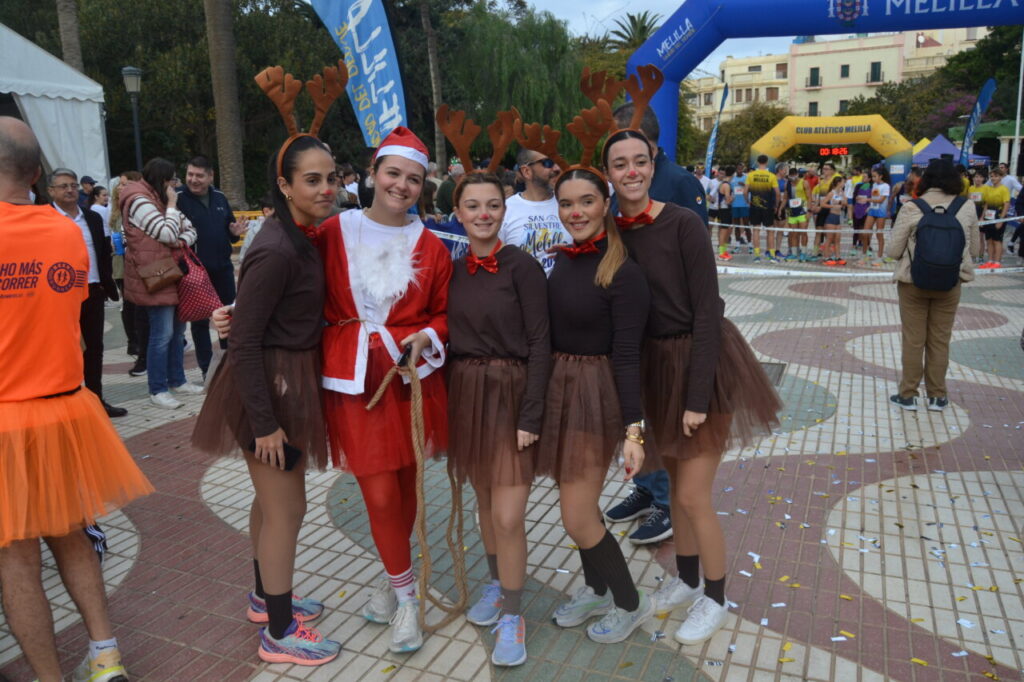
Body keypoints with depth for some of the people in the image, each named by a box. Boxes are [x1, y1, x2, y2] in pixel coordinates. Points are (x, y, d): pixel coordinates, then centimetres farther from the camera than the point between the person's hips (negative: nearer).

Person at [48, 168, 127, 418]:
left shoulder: (93, 218, 12)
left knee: (94, 349, 11)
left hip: (93, 293, 5)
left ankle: (97, 399, 22)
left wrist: (108, 285, 10)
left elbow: (104, 254, 15)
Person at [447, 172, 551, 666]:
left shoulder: (522, 266, -11)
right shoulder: (453, 270, 5)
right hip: (464, 393, 5)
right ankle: (497, 583, 41)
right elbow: (450, 335, 10)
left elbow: (539, 344, -12)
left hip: (510, 393, -5)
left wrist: (531, 414, -16)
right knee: (484, 498, 18)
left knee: (508, 515, -5)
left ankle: (511, 617, 16)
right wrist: (448, 400, 6)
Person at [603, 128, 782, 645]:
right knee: (675, 482, 19)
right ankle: (685, 578, 40)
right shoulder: (612, 231, -1)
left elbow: (707, 312, -18)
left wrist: (698, 397, -20)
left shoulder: (683, 224, -17)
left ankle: (715, 598, 24)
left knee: (692, 495, 0)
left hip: (703, 362, -5)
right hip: (654, 365, 6)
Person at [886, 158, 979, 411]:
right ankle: (937, 395, 24)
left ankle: (908, 394, 18)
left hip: (913, 282, -2)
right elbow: (975, 249, 5)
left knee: (913, 340, 9)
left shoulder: (911, 208, -13)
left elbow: (893, 251, -10)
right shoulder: (967, 208, -5)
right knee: (940, 340, 14)